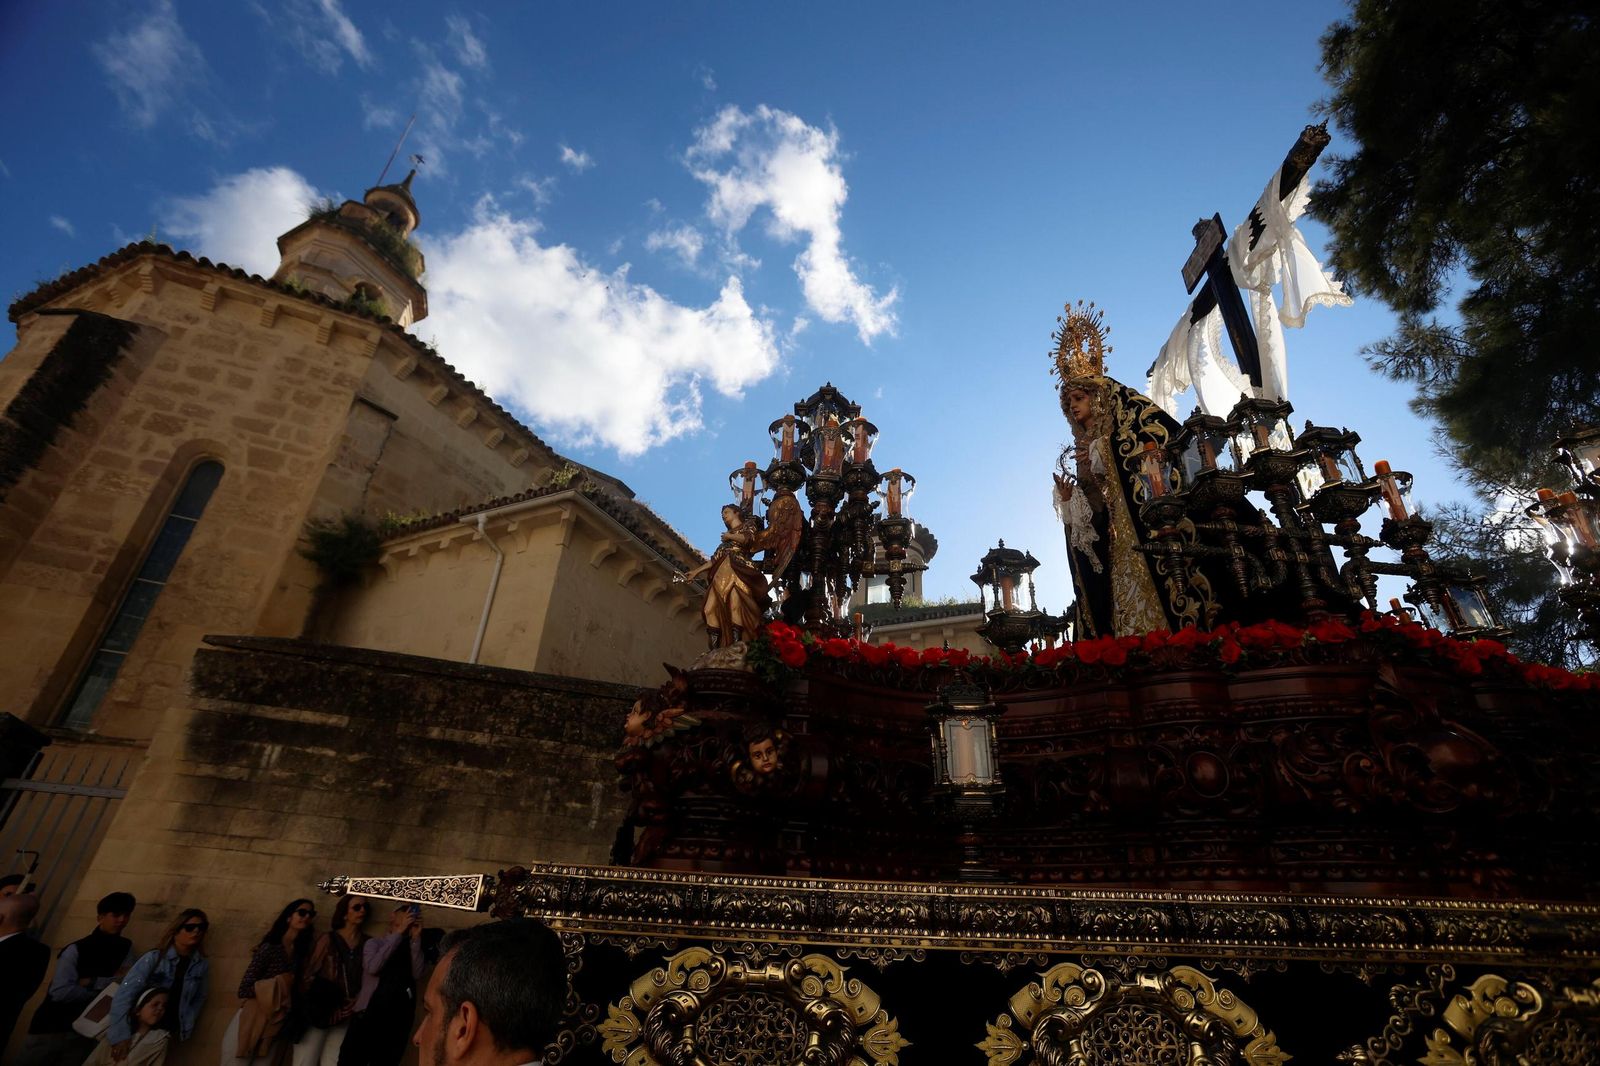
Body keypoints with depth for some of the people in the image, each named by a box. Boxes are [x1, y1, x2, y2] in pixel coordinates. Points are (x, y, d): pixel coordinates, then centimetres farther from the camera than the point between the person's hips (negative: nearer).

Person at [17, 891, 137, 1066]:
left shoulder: (126, 947, 3)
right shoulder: (77, 949, -10)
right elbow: (60, 992, -18)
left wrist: (92, 982, -14)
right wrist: (104, 989, -13)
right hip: (54, 1025, -3)